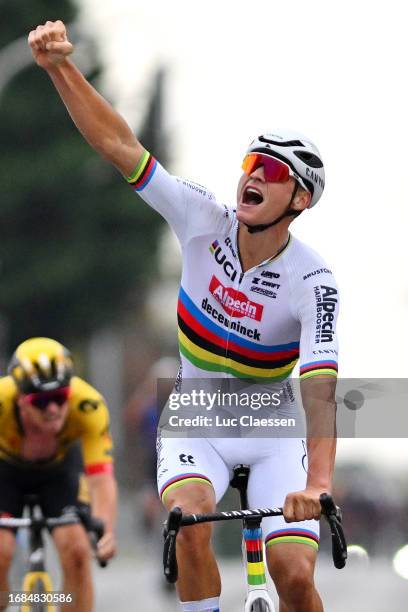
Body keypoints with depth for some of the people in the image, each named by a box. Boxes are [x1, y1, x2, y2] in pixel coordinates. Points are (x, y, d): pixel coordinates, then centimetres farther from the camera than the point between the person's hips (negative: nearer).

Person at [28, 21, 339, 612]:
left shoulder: (312, 282, -22)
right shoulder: (204, 220, -14)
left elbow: (320, 386, -33)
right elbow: (119, 145, -19)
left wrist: (318, 483, -48)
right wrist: (62, 67, -31)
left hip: (274, 429, -2)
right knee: (189, 523, -28)